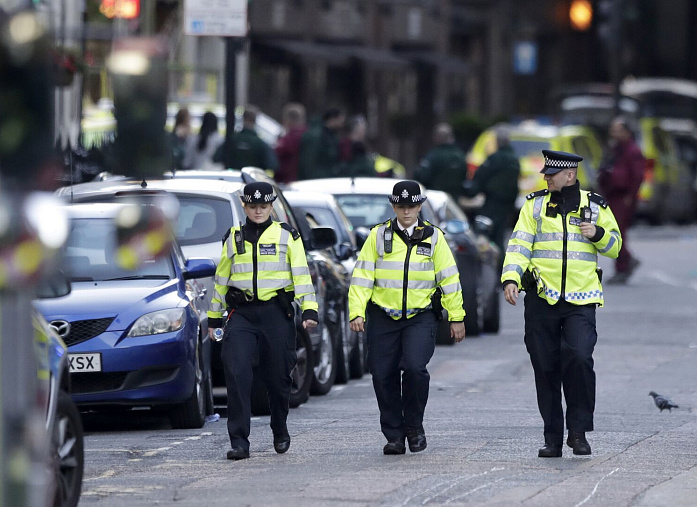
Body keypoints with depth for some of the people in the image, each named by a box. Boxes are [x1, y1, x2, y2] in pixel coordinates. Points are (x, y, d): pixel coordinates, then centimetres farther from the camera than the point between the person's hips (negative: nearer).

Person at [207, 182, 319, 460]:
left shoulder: (286, 235, 5)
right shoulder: (233, 238, 13)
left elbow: (301, 274, 1)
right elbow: (221, 278, 19)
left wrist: (309, 310, -10)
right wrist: (214, 317, 19)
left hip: (277, 313, -1)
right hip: (241, 314, 1)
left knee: (278, 377, 5)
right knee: (236, 373, -15)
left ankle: (280, 432, 30)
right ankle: (239, 441, -16)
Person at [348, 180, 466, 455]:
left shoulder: (433, 237, 4)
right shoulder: (378, 236, 4)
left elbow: (449, 279, 7)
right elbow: (362, 277, 1)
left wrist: (457, 318, 5)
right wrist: (357, 313, -9)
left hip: (421, 317, -1)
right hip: (383, 318, 2)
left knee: (414, 367, -20)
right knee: (384, 376, 0)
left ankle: (414, 425, 0)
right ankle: (394, 435, 13)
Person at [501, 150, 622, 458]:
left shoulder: (595, 206, 8)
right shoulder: (535, 205, 8)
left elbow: (615, 246, 14)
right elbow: (519, 244, -1)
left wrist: (598, 234, -8)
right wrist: (511, 278, -16)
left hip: (580, 301, -1)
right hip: (541, 300, 1)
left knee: (579, 358, -20)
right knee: (546, 369, 3)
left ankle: (578, 431, -6)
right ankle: (553, 439, 12)